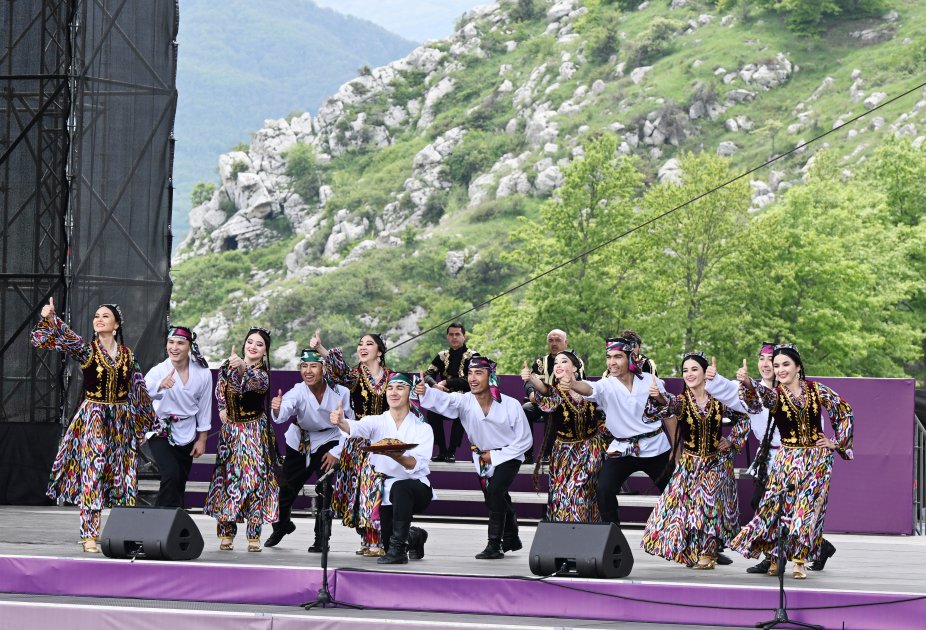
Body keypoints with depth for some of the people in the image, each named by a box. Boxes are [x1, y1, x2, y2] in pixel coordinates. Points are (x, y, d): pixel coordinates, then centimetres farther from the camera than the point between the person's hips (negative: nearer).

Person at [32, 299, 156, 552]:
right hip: (92, 416, -3)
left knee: (122, 476, 6)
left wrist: (146, 422, 17)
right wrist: (50, 319, -35)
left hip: (121, 420, 3)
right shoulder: (85, 349, 0)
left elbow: (138, 389, 15)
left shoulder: (127, 355, 8)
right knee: (92, 473, -11)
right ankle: (89, 536, -12)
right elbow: (64, 337, -17)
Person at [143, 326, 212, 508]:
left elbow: (204, 407, 3)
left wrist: (202, 439, 5)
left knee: (179, 485, 11)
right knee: (171, 475, -23)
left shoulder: (203, 373, -8)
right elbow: (143, 391, -39)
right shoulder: (159, 370, -17)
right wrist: (161, 385, -60)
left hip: (186, 436, 3)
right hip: (161, 433, -3)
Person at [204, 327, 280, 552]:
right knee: (228, 479, 3)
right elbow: (220, 387, 18)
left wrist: (242, 368, -55)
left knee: (254, 479, -8)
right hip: (230, 430, 4)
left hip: (254, 432, -4)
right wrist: (222, 408, 3)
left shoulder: (262, 375, -12)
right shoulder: (228, 364, 1)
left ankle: (254, 536, -5)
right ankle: (226, 534, 8)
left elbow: (253, 382, -36)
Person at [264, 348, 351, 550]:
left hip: (328, 441, -2)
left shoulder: (340, 392, -23)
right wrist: (277, 410, -67)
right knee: (286, 487, 11)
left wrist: (337, 452, -13)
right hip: (299, 441, 2)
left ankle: (321, 539, -3)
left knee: (326, 489, -16)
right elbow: (282, 415, -44)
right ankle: (282, 525, 41)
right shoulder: (298, 392, -25)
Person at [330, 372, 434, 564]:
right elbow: (356, 428, -21)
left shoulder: (423, 429, -4)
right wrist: (341, 422, -45)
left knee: (400, 487, -37)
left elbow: (416, 465, -20)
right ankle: (414, 537, 32)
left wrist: (398, 457, -41)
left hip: (417, 489, -3)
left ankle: (398, 548, -28)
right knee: (388, 542, -4)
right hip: (387, 492, 3)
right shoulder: (376, 422, 2)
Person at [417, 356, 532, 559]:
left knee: (495, 491, -26)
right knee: (495, 501, 18)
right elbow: (442, 400, -41)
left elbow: (525, 440, -16)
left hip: (508, 455, -4)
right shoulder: (464, 401, -21)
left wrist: (495, 456, -18)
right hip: (482, 457, 5)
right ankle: (511, 539, 44)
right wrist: (425, 392, -63)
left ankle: (495, 545, -19)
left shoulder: (511, 405, -25)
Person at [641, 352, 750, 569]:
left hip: (717, 462, -2)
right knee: (683, 504, -1)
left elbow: (743, 418, 10)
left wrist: (732, 440, 0)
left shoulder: (719, 400, -5)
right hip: (689, 463, 2)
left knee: (708, 498, -22)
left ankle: (708, 554, -15)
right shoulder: (681, 401, -6)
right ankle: (690, 551, 21)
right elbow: (669, 404, -30)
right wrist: (658, 397, -51)